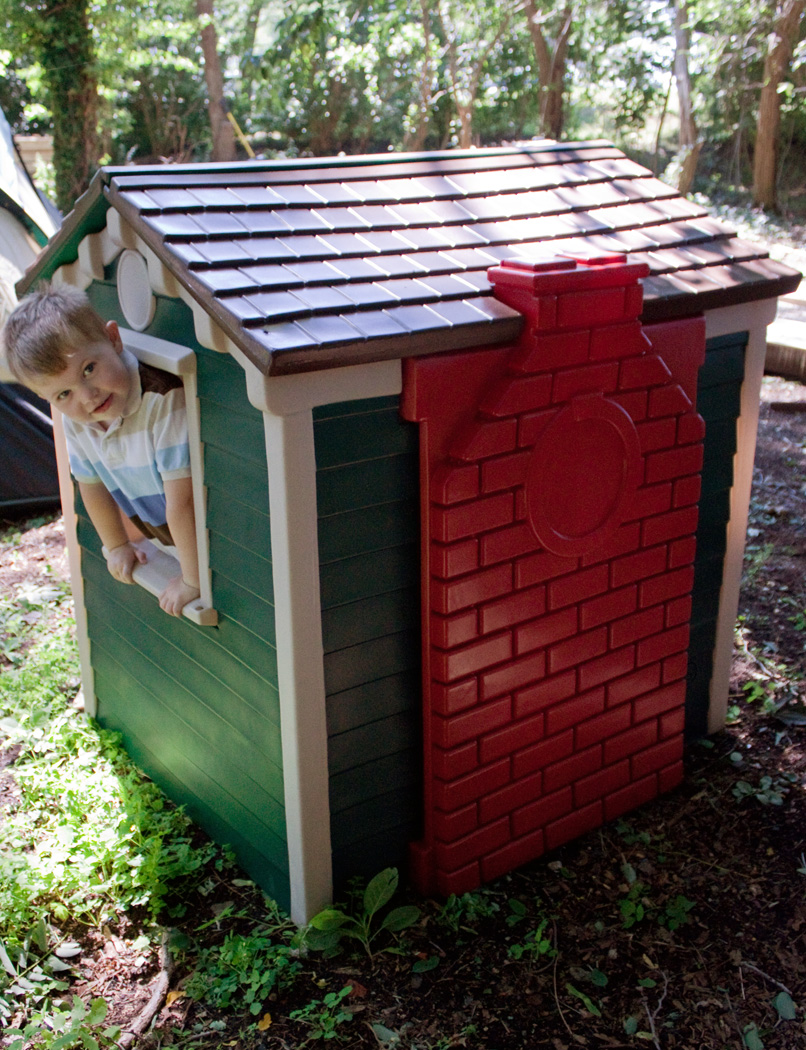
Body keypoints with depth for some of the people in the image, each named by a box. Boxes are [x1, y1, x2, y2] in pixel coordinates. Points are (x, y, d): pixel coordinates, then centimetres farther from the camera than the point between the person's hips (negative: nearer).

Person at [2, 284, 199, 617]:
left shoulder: (165, 400, -40)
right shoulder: (74, 420, -14)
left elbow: (182, 501, -38)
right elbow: (92, 485, 5)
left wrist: (191, 581, -33)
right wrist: (118, 546, 15)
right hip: (151, 517, 7)